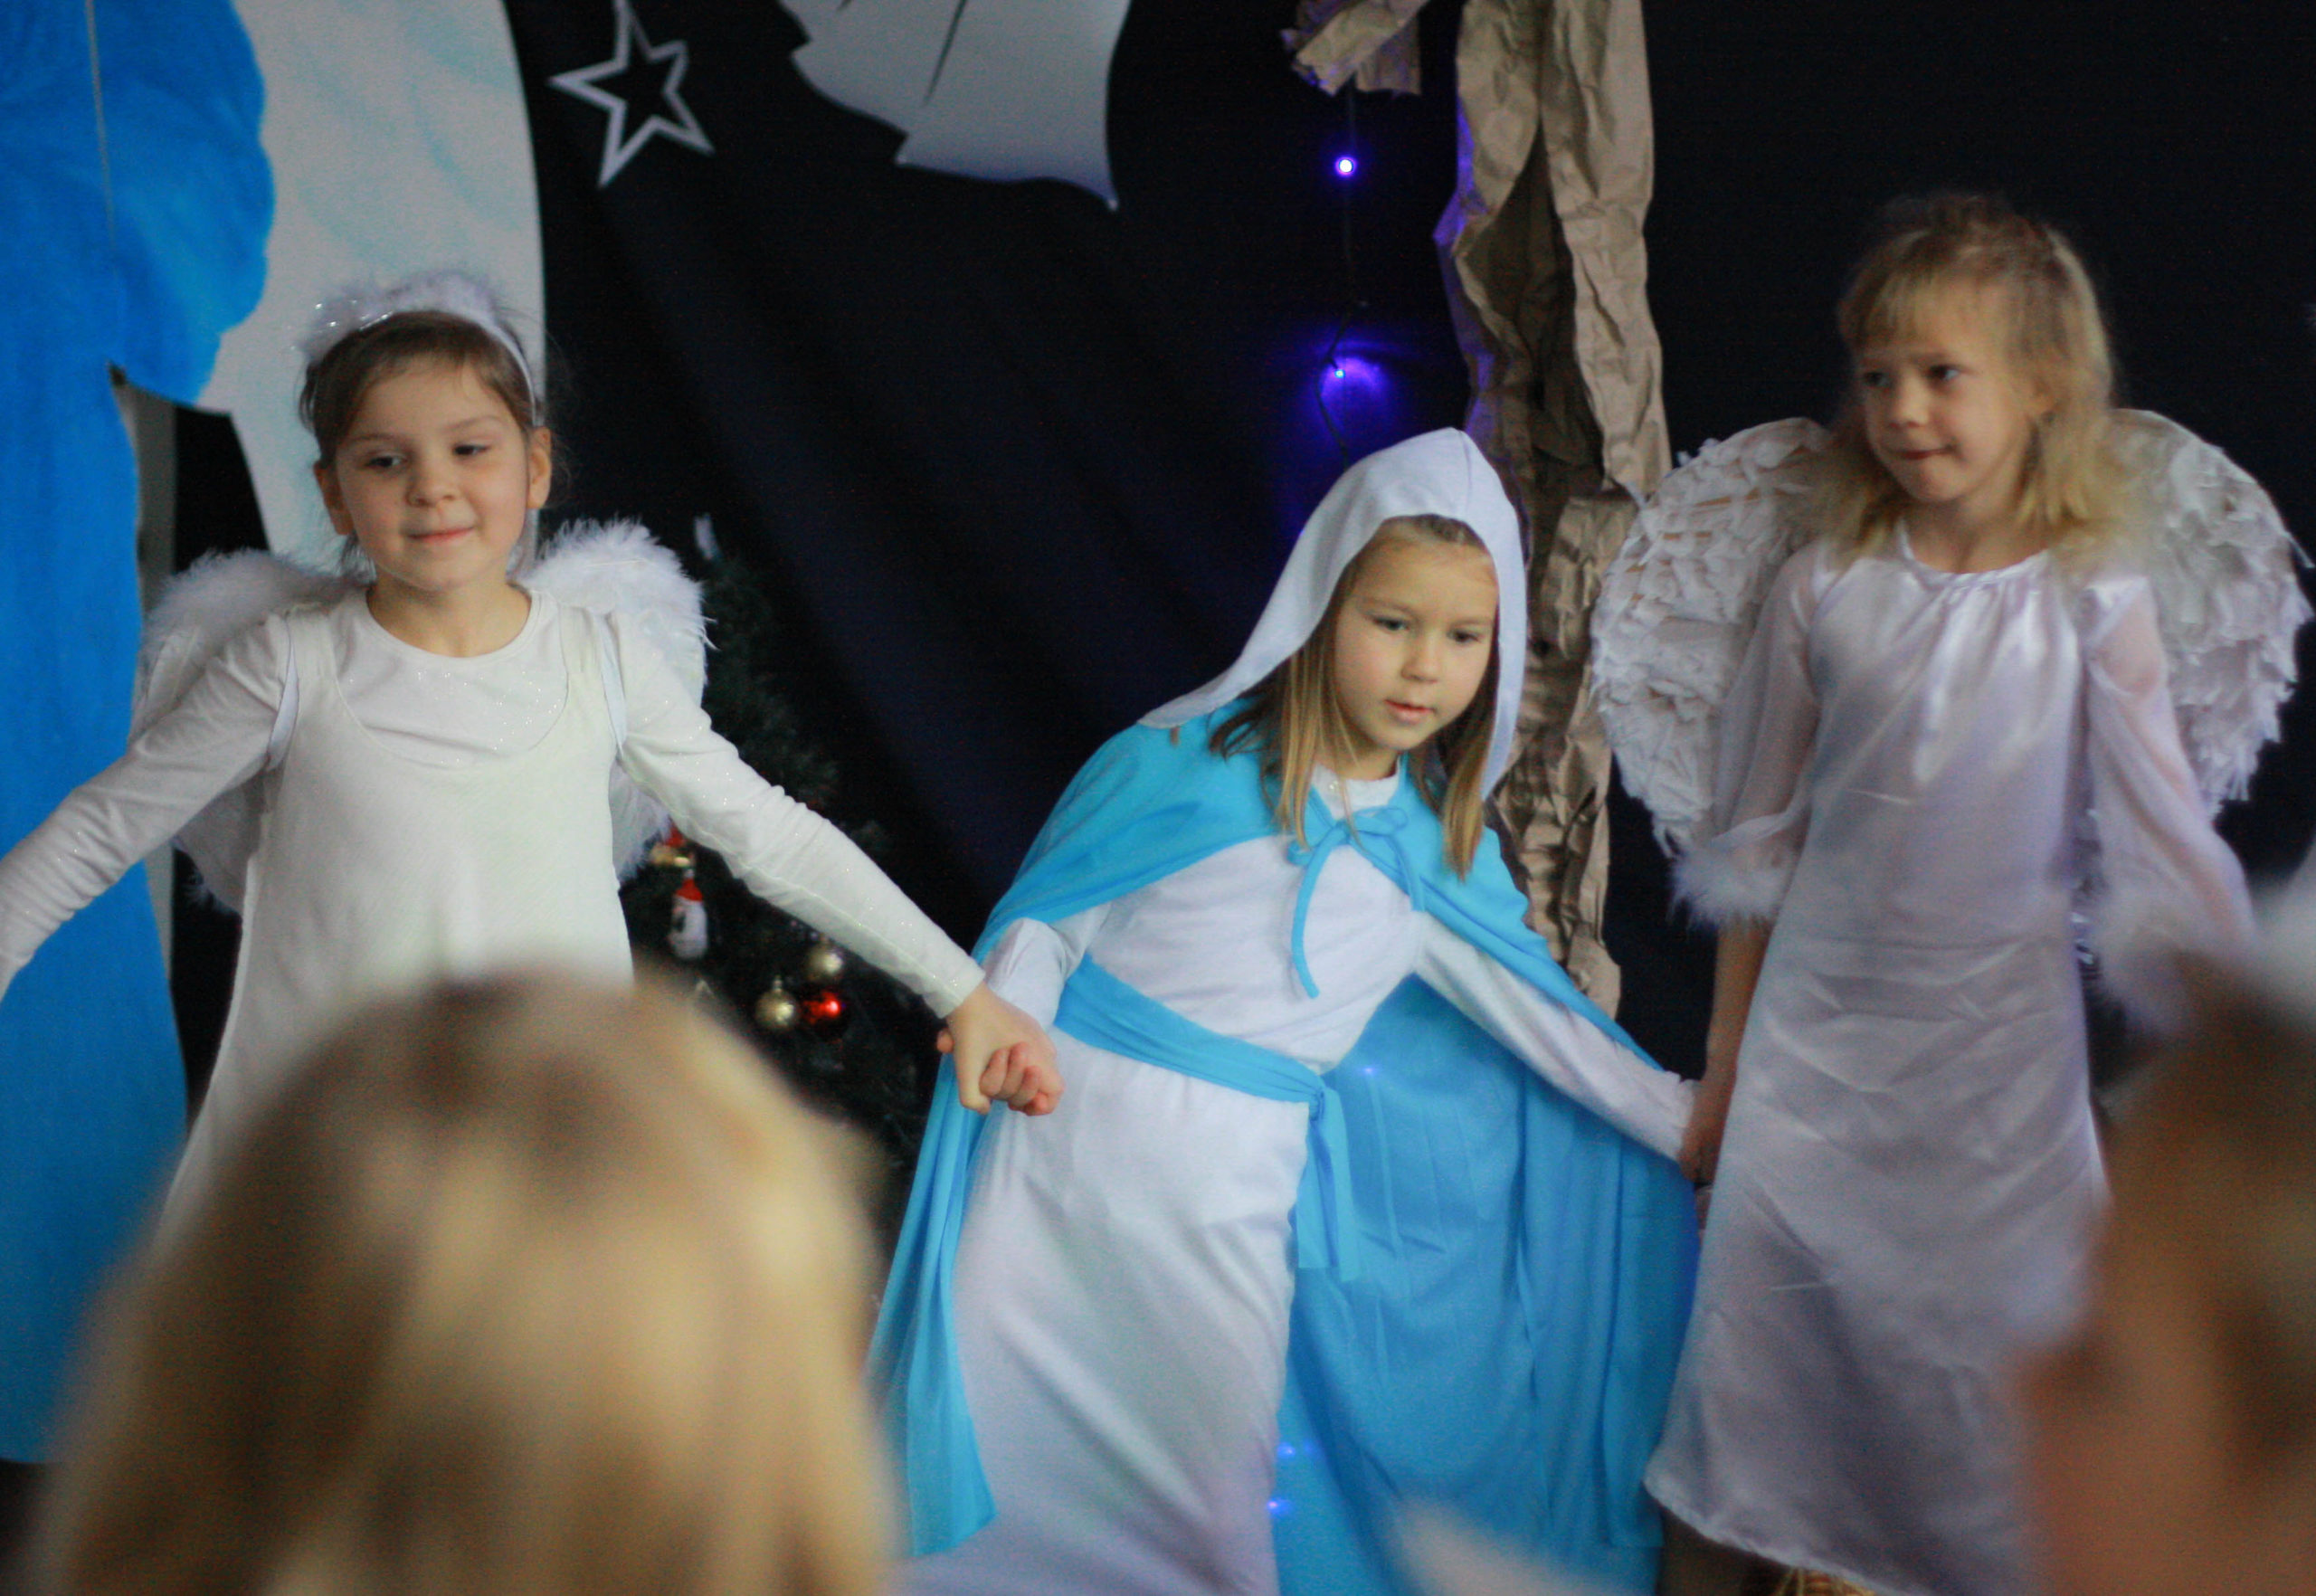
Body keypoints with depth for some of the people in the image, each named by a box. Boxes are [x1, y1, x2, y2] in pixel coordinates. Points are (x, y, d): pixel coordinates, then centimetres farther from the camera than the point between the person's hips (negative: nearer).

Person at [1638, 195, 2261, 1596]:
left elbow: (2166, 858, -5)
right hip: (1813, 1044, 2)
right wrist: (1723, 1074, 11)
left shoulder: (2094, 609, -8)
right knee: (1782, 1355, 7)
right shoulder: (1826, 590, -2)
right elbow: (1756, 845, 7)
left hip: (1997, 1052, -2)